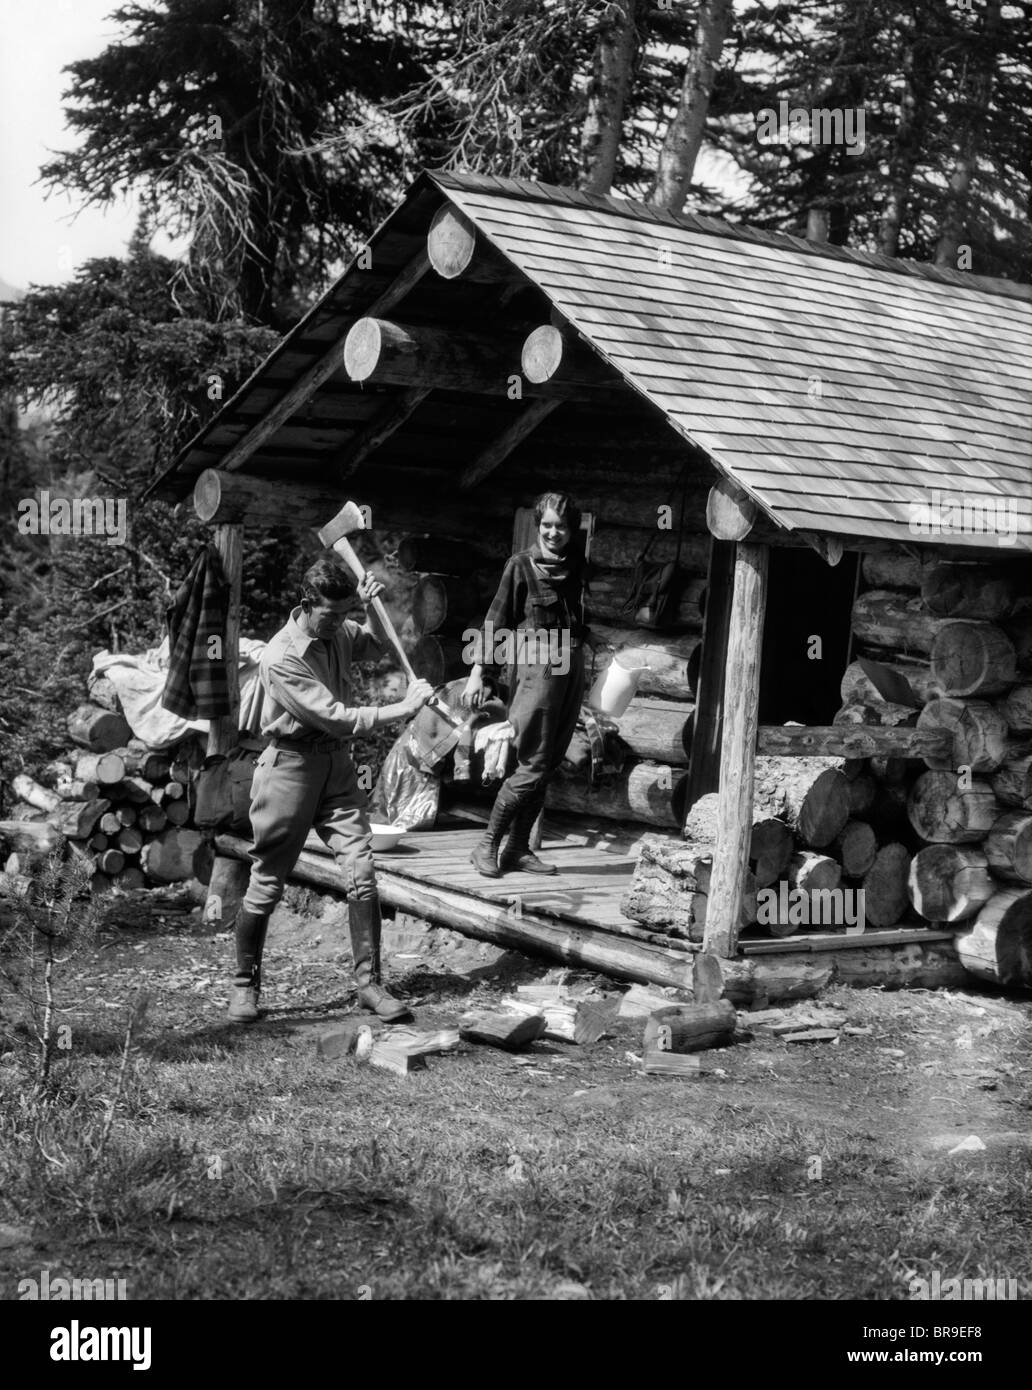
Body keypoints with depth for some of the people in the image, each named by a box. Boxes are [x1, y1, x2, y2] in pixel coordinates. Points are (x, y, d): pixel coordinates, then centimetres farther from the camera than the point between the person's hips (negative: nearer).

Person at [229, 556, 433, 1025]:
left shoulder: (338, 632, 2)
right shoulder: (281, 659, -21)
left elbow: (376, 646, 26)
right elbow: (337, 718, -24)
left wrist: (372, 607, 5)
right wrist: (404, 708, -21)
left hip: (337, 764, 6)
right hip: (291, 765, -6)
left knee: (361, 871, -5)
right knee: (267, 882, 3)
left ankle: (369, 982, 2)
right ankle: (245, 985, 20)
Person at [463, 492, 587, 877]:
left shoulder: (575, 563, 9)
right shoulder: (522, 564, -5)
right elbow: (497, 619, -5)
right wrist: (478, 672, -8)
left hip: (570, 666, 6)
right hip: (535, 665, -6)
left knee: (548, 765, 8)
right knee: (533, 766, -8)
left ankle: (518, 850, 15)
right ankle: (487, 846, 4)